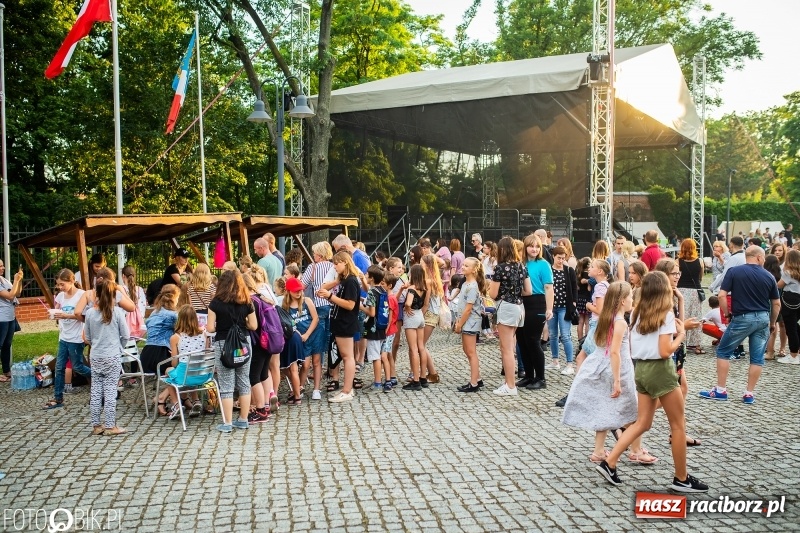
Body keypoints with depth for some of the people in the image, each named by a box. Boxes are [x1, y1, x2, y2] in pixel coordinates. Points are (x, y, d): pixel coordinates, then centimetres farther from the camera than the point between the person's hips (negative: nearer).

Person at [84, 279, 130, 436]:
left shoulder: (90, 312, -2)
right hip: (112, 357, -3)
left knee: (96, 391, 10)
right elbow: (126, 335, -5)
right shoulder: (117, 312, -11)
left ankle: (96, 425, 16)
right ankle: (110, 426, 4)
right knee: (110, 391, 1)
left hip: (96, 357, 3)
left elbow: (87, 337, 7)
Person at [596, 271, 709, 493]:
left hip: (641, 368, 7)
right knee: (678, 425, 8)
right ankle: (682, 479, 17)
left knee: (642, 423, 14)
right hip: (660, 370, -7)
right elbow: (665, 352, -18)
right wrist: (681, 334, -3)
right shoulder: (666, 315, -13)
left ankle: (609, 463, 6)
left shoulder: (637, 313, 8)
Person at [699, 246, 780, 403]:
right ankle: (749, 394, 11)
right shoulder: (768, 276, 5)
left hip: (742, 318, -3)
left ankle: (720, 390, 8)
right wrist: (772, 323, 22)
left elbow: (722, 295, -11)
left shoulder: (734, 271, -5)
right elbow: (776, 304, 9)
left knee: (723, 352, 9)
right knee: (757, 358, 9)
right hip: (763, 318, 3)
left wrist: (726, 313, 3)